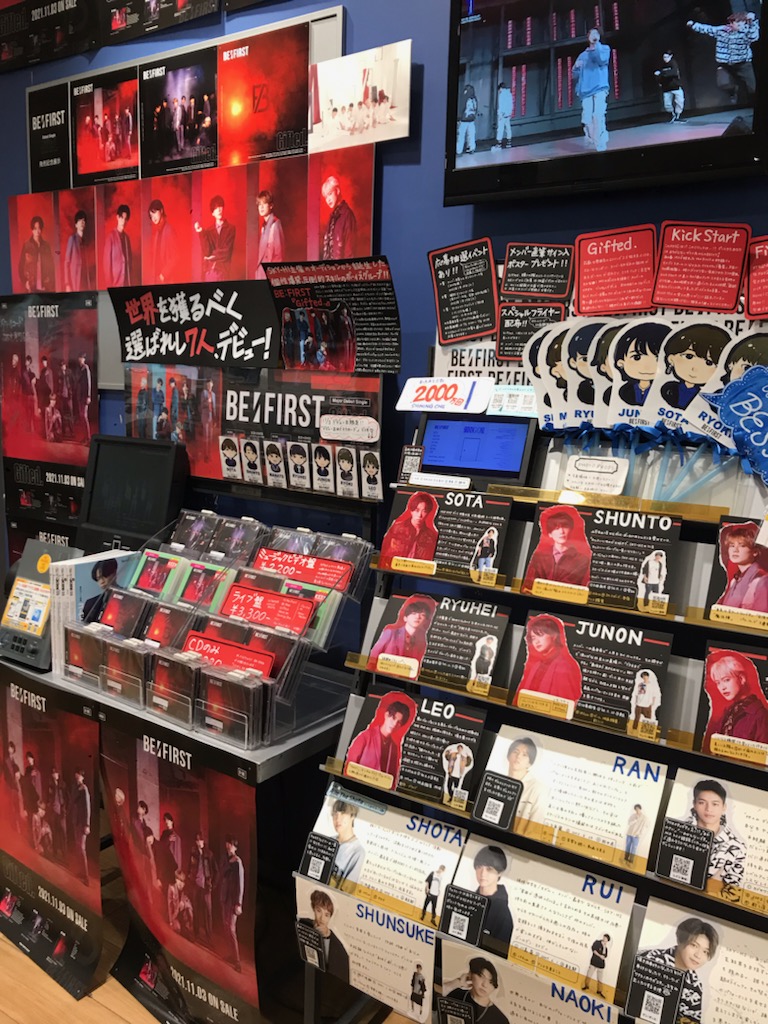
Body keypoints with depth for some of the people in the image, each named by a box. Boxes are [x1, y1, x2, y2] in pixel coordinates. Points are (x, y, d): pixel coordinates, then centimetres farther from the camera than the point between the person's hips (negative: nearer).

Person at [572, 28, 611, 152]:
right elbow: (575, 74, 17)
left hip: (600, 88, -3)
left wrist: (597, 44, -4)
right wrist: (576, 67, -4)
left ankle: (600, 143, -16)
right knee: (587, 119, -8)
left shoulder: (604, 48, 14)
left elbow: (602, 60, -9)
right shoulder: (583, 55, 23)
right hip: (586, 90, 3)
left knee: (598, 115, -20)